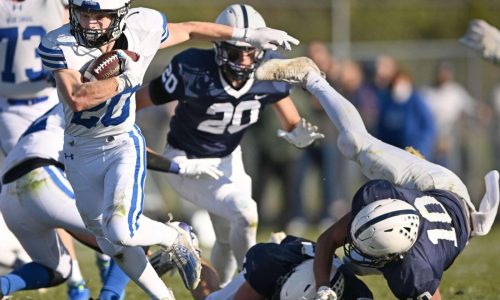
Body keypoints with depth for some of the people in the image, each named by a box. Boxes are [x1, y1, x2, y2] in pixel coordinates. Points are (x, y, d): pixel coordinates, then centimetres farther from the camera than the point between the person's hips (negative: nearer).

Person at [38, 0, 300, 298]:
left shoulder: (141, 28, -16)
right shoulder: (59, 45, -23)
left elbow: (188, 30, 3)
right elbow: (76, 98, -36)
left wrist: (247, 35, 10)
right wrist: (126, 79, -29)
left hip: (124, 145, -1)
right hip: (81, 153, 1)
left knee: (121, 231, -23)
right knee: (112, 244, 13)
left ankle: (174, 238, 9)